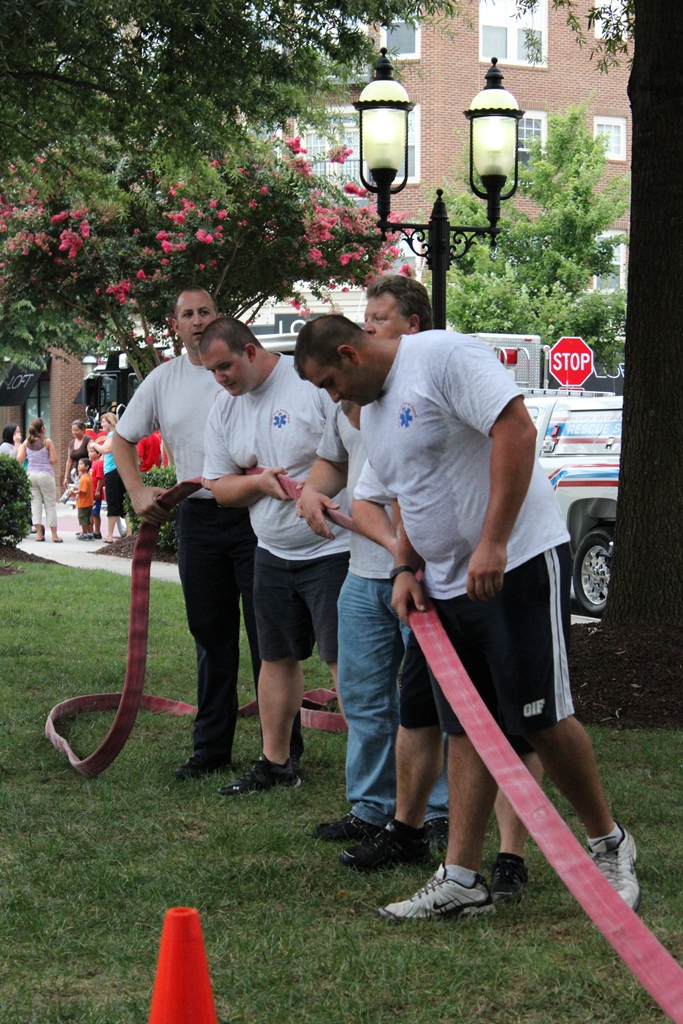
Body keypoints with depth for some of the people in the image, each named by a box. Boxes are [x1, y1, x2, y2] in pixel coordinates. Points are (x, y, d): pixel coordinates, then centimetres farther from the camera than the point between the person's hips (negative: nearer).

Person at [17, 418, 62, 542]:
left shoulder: (26, 442, 2)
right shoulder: (47, 442, -8)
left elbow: (20, 459, 3)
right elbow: (54, 460, -10)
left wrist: (19, 446, 18)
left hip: (31, 475, 3)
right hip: (45, 474, -3)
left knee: (35, 503, 8)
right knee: (50, 504, 4)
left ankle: (39, 533, 4)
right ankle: (54, 534, 3)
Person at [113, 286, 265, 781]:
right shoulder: (163, 381, 9)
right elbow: (123, 439, 18)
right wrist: (138, 490, 4)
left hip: (254, 514, -4)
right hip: (197, 516, 4)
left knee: (268, 633, -3)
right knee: (211, 637, 11)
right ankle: (211, 747, 19)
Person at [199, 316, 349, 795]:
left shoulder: (316, 381, -14)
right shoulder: (225, 409, 8)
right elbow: (219, 486, 12)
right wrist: (259, 482, -9)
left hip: (333, 549, -7)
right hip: (272, 554, 7)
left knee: (345, 661, -8)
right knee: (277, 657, 14)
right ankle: (276, 762, 26)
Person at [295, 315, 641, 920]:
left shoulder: (442, 357, -12)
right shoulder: (373, 411, 17)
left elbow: (516, 429, -22)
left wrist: (493, 542, -25)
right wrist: (406, 568, 9)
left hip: (519, 566, -9)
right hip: (448, 587, 9)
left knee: (542, 720, -6)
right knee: (465, 730, 7)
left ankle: (609, 846, 13)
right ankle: (461, 880, 9)